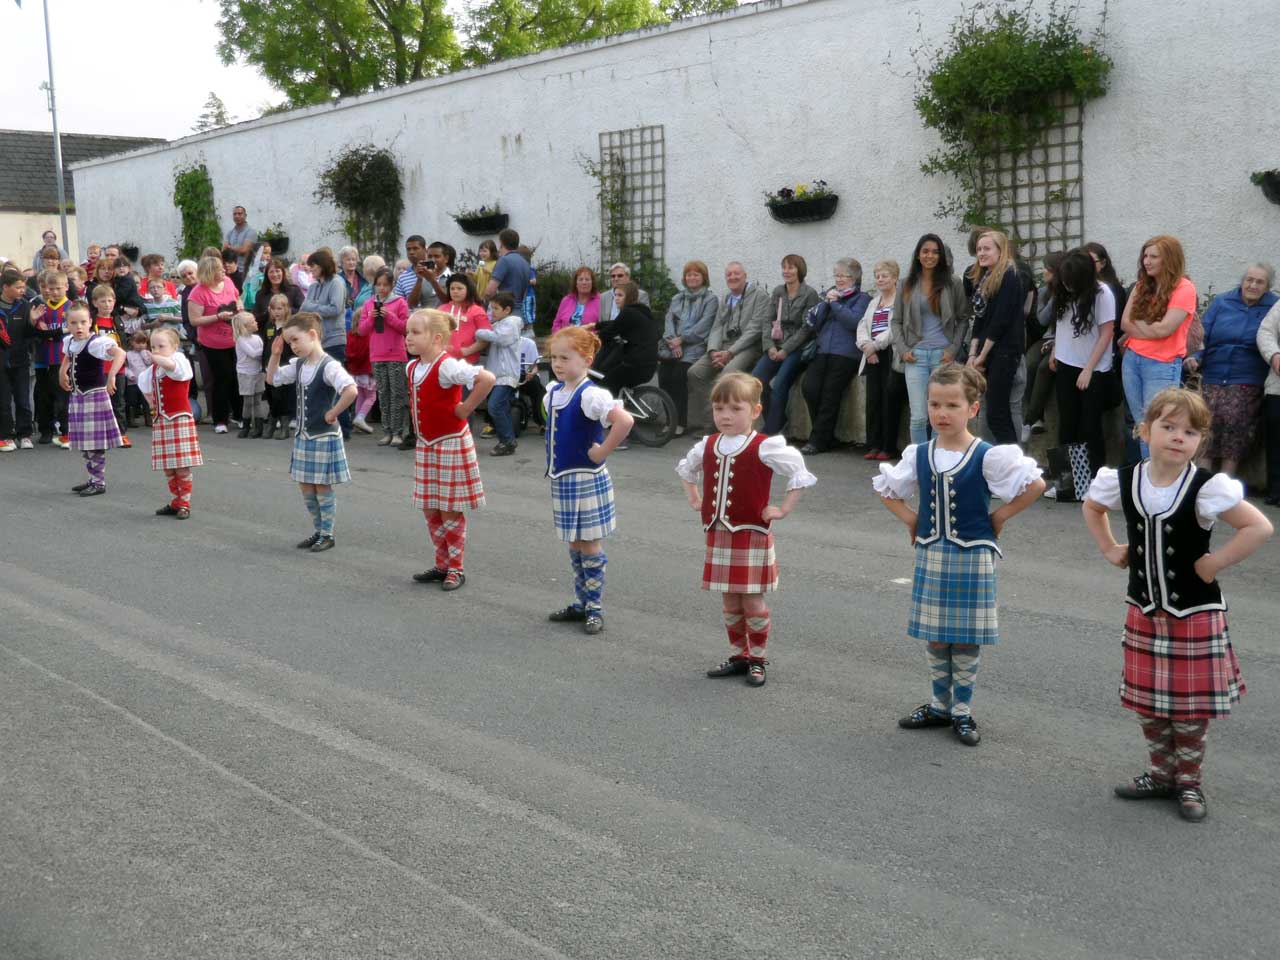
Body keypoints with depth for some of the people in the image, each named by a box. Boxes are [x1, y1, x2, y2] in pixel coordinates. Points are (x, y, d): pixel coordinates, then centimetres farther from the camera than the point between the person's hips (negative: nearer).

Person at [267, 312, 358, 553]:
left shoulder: (329, 366, -21)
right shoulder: (298, 365, 5)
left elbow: (351, 390, -35)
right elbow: (272, 379, 18)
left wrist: (333, 413, -24)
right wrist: (275, 354, 4)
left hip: (324, 436, -8)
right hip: (303, 435, 8)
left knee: (322, 487, 2)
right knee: (306, 487, 13)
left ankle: (328, 535, 14)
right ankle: (319, 531, 25)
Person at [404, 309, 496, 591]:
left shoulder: (446, 366, -21)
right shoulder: (412, 367, 4)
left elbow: (486, 378, -35)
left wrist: (465, 408, -24)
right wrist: (420, 427, 13)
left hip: (451, 443, -8)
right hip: (426, 444, 8)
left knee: (451, 511, 1)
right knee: (430, 510, 14)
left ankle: (456, 569, 14)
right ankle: (442, 565, 26)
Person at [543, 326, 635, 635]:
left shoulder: (590, 395, -20)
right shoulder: (553, 392, 5)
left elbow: (624, 421, -35)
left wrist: (601, 452, -24)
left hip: (586, 479, -8)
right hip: (561, 478, 8)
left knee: (590, 545, 1)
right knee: (574, 545, 15)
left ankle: (595, 609, 11)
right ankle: (581, 603, 26)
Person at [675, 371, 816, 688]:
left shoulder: (764, 448, -14)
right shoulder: (708, 446, 5)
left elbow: (800, 472, -15)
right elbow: (685, 469, 26)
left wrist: (784, 508, -14)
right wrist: (695, 499, 18)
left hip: (752, 535, -5)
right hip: (719, 535, 5)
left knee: (753, 603, 1)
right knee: (730, 603, 12)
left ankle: (757, 659, 15)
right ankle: (739, 656, 25)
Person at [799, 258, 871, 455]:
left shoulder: (862, 299, 9)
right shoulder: (830, 294, 26)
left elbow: (854, 321, -11)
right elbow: (812, 323, 16)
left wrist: (835, 303, -4)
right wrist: (826, 302, 3)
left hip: (845, 354, -5)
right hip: (822, 352, 5)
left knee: (830, 393, -14)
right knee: (809, 387, -16)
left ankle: (818, 440, -5)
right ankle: (826, 436, -2)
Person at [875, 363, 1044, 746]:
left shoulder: (989, 457, -12)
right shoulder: (918, 455, 1)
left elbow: (1035, 484, -13)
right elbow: (885, 488, 16)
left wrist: (1000, 516, -9)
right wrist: (910, 518, 6)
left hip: (972, 559, -4)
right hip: (930, 556, 4)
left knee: (967, 639, 5)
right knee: (934, 637, 11)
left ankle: (962, 711, 17)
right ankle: (940, 704, 26)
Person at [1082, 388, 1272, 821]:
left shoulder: (1206, 488, -19)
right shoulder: (1123, 481, -5)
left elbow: (1259, 527, -21)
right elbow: (1092, 506, 17)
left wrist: (1213, 563, -18)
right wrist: (1110, 549, 7)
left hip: (1195, 615, -4)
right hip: (1144, 610, 4)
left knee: (1190, 707, 6)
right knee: (1147, 703, 14)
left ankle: (1189, 780, 24)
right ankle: (1163, 774, 32)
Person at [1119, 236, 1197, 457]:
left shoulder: (1184, 289, -10)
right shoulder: (1141, 286, 11)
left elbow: (1163, 329, -18)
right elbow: (1124, 323, 3)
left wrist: (1137, 324, -2)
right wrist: (1150, 327, -10)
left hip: (1162, 365, -7)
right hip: (1131, 360, 7)